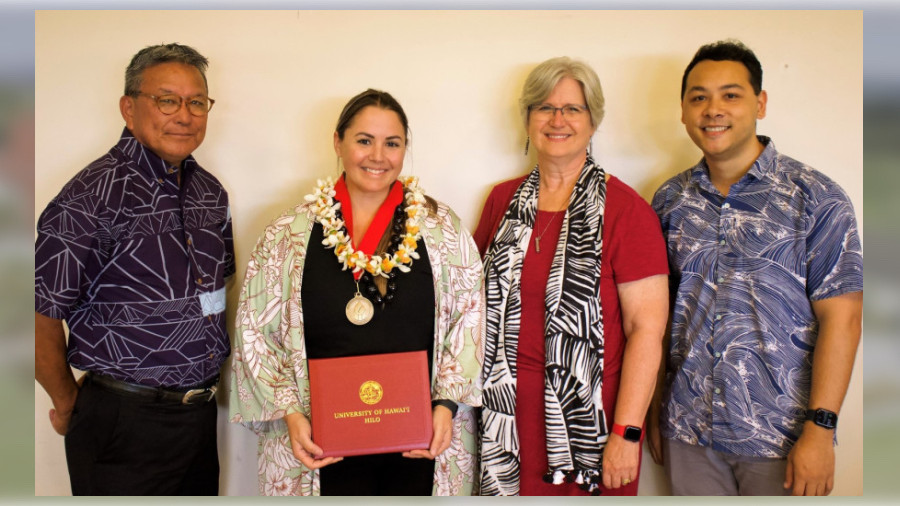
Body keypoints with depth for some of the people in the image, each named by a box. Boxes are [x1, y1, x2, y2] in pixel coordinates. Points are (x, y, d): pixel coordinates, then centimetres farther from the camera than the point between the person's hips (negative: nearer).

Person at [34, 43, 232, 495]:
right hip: (123, 424, -6)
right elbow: (41, 312, -15)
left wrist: (201, 386, 14)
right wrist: (68, 404, -3)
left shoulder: (210, 192, 7)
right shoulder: (94, 194, -16)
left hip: (201, 415, 7)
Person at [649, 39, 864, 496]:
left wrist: (820, 429, -14)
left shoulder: (816, 198, -6)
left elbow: (841, 319, -9)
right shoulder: (670, 200, 4)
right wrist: (651, 413, 7)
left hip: (780, 439, -3)